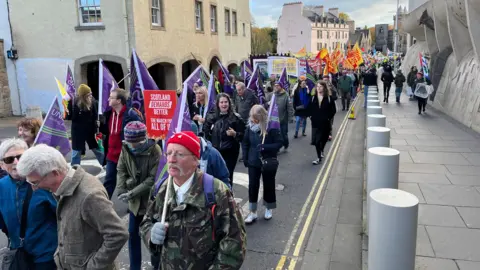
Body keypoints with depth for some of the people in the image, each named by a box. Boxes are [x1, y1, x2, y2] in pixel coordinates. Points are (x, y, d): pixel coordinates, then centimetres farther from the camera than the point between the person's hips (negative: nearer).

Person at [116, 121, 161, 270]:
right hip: (134, 200, 5)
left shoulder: (155, 151, -21)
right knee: (132, 234, 14)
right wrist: (121, 190, -15)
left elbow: (153, 179, -21)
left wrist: (132, 193, -23)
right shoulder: (126, 149, -6)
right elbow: (121, 170, 0)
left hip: (151, 199, -5)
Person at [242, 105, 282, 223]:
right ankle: (253, 212, 14)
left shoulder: (272, 127, -15)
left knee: (268, 186, 12)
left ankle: (268, 209, 33)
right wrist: (245, 158, 2)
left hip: (269, 163, -3)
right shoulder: (250, 127, -3)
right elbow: (245, 143, 9)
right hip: (253, 163, 3)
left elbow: (279, 143, -14)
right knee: (253, 186, 3)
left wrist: (265, 147, -25)